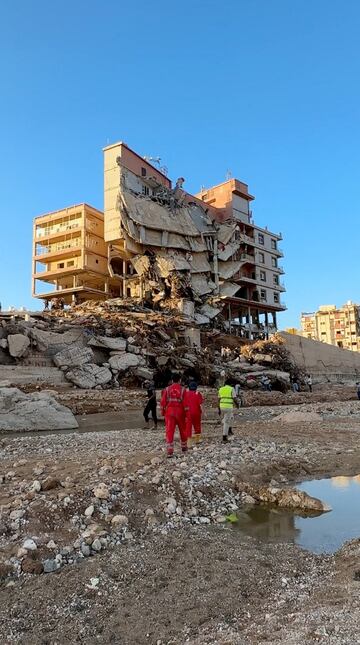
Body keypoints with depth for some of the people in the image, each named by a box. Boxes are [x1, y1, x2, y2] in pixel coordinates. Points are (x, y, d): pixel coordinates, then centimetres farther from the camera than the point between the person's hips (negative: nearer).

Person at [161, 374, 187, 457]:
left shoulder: (167, 389, 2)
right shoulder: (182, 389, -2)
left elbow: (163, 402, 1)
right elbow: (185, 403, -5)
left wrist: (163, 412, 10)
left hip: (169, 412, 0)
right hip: (180, 412, 0)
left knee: (169, 431, -1)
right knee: (182, 430, 18)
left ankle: (170, 451, -9)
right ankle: (184, 447, 33)